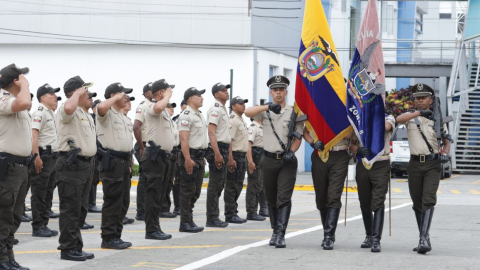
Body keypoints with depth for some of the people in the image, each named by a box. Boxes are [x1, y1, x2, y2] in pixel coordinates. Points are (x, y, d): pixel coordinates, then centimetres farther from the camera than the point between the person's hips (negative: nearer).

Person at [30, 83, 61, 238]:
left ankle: (44, 225, 17)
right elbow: (34, 136, -20)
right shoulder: (40, 113, -11)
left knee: (47, 193, 12)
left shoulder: (51, 114, 18)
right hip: (43, 157, -9)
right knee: (39, 194, -5)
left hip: (52, 157, 9)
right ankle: (37, 227, -3)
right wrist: (36, 157, -27)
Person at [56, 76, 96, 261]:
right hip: (72, 164, -10)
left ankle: (76, 247, 20)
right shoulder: (66, 112, -13)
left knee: (80, 209, 13)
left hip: (86, 164, 10)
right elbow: (68, 107, -40)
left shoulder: (85, 114, 19)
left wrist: (90, 163, 22)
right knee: (70, 209, -6)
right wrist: (78, 93, -21)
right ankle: (68, 249, -1)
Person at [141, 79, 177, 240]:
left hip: (165, 156, 10)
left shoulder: (165, 112, 21)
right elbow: (159, 107, -37)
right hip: (155, 156, -10)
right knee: (154, 194, -8)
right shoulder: (152, 108, -11)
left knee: (160, 195, 12)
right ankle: (151, 230, -7)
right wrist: (168, 95, -19)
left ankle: (155, 228, 18)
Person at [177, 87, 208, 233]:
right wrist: (188, 159, -25)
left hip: (200, 157, 9)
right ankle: (185, 223, -3)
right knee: (188, 191, -6)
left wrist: (202, 157, 19)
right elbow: (184, 139, -19)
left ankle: (189, 221, 18)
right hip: (191, 156, -9)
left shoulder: (200, 115, 18)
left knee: (195, 192, 12)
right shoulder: (186, 115, -12)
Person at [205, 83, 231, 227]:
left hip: (223, 149, 10)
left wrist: (228, 155, 24)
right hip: (217, 148, -10)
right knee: (215, 184, -8)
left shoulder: (223, 109, 20)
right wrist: (217, 154, -28)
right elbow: (211, 132, -21)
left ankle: (214, 217, 19)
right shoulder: (215, 109, -11)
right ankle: (212, 219, -6)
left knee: (219, 184, 13)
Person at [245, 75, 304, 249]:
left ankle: (280, 234, -16)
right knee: (271, 199, 10)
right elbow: (248, 112, -13)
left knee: (284, 198, -12)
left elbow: (298, 137, 4)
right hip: (269, 160, 2)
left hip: (287, 161, -2)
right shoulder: (265, 112, 9)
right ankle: (275, 231, 22)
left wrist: (291, 151, -15)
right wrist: (268, 107, -27)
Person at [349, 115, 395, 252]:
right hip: (362, 165, 4)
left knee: (378, 203, -14)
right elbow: (351, 144, 12)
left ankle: (376, 239, -18)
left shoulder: (388, 118, 7)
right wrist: (358, 149, -10)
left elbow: (386, 127, -18)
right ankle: (369, 236, 23)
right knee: (365, 204, 9)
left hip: (381, 165, -4)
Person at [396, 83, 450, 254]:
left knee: (428, 200, -16)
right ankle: (424, 239, 18)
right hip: (415, 164, 2)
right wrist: (419, 113, -26)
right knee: (417, 203, 7)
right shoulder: (410, 117, 8)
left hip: (432, 164, -2)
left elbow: (446, 142, 12)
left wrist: (445, 154, -10)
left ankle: (424, 238, -22)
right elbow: (398, 119, -15)